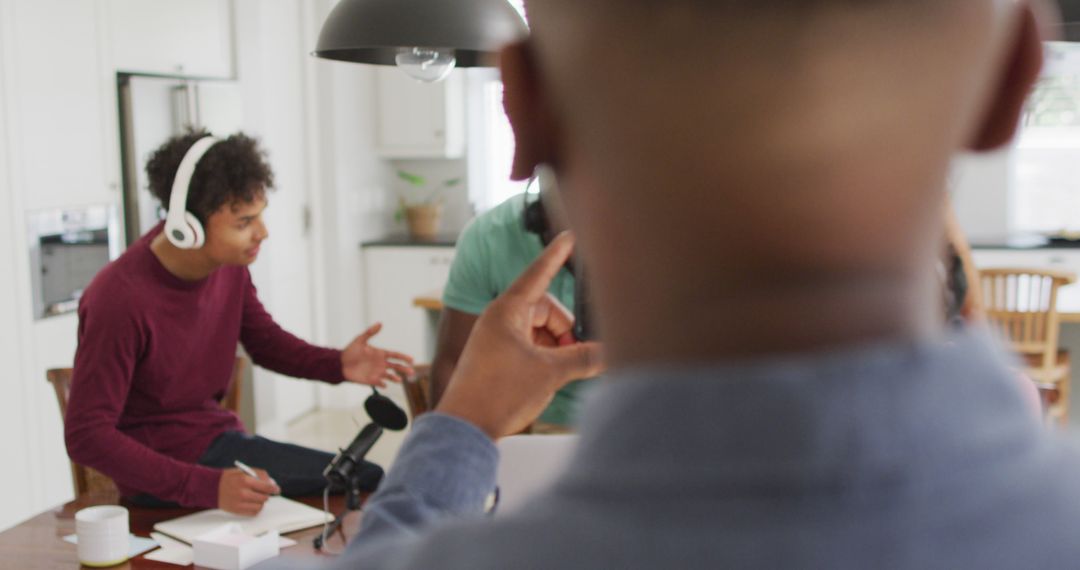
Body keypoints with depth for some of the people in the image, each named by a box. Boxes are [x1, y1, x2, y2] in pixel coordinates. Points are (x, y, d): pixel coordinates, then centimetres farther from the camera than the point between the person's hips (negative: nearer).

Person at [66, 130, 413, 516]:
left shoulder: (229, 262, -5)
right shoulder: (121, 299, -26)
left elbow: (264, 341, 12)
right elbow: (86, 436, -24)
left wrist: (337, 364, -9)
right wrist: (207, 486, -32)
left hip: (219, 437, 7)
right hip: (165, 474, -7)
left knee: (372, 482, -4)